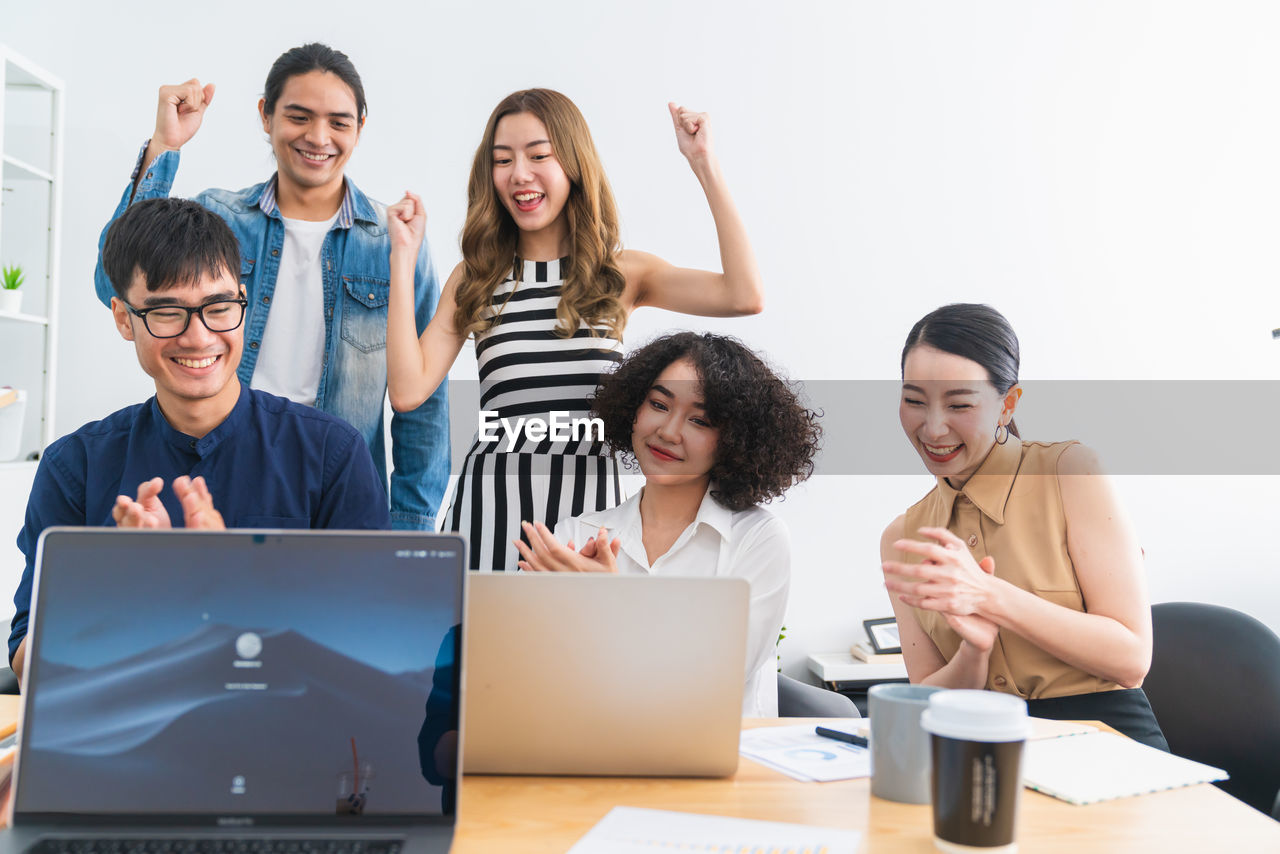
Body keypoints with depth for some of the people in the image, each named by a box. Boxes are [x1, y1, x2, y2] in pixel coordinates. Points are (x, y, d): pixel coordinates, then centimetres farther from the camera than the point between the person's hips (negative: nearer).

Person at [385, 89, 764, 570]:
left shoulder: (622, 273, 7)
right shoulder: (473, 280, 9)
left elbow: (744, 296, -9)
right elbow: (407, 390, -2)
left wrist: (703, 164, -5)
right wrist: (403, 256, -1)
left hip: (590, 496, 0)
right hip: (492, 497, 1)